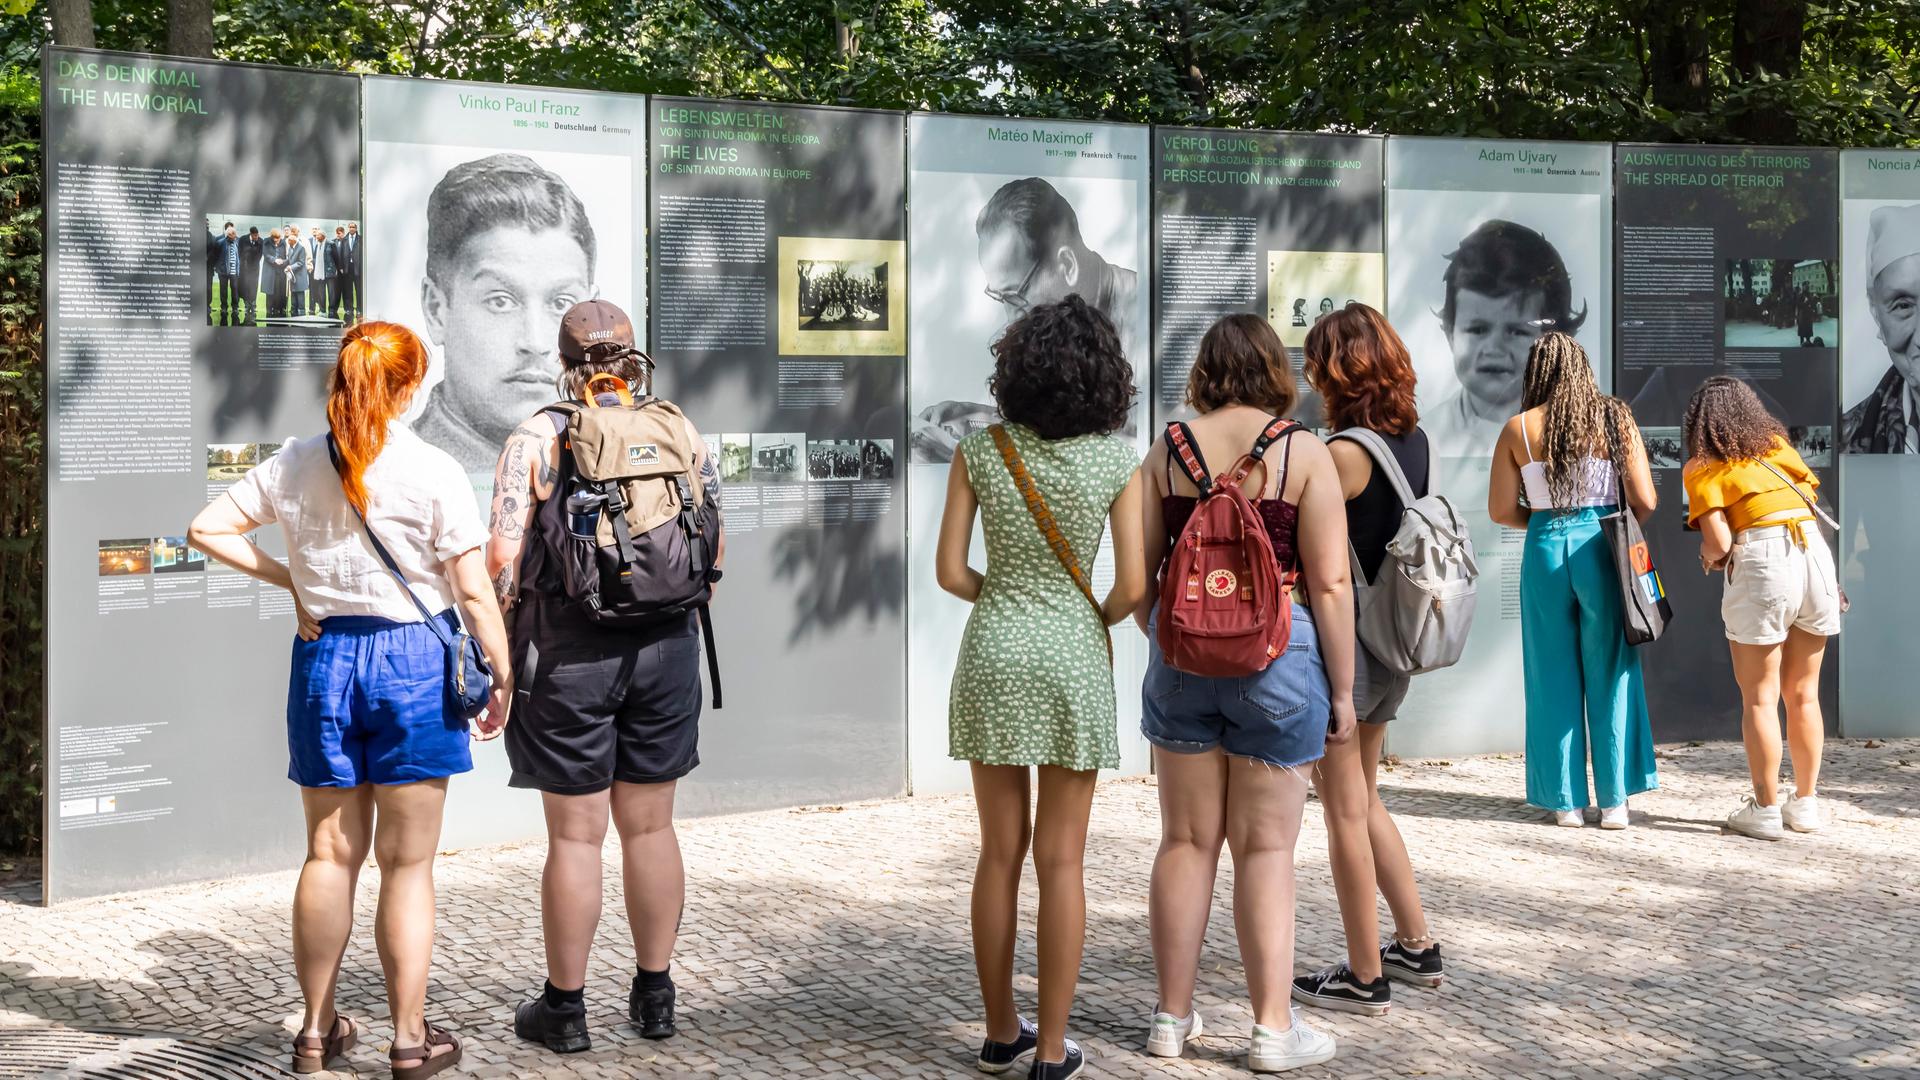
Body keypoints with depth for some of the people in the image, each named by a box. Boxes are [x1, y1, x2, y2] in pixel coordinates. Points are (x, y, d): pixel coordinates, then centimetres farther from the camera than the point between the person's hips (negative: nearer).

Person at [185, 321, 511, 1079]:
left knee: (330, 854, 14)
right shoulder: (432, 472, -10)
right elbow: (473, 590, -10)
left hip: (324, 657, 4)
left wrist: (286, 577, 9)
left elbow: (208, 529, 5)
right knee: (407, 863, 5)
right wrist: (501, 676, -1)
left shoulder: (293, 465, 2)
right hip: (413, 659, -3)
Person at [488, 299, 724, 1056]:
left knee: (575, 836, 3)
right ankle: (654, 996, 21)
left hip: (569, 652, -3)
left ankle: (565, 1008, 13)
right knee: (650, 826, 13)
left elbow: (504, 558, -10)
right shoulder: (684, 434, 4)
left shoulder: (537, 439, -6)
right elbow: (716, 549, 8)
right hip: (667, 648, 3)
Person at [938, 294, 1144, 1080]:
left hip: (993, 653, 2)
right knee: (1060, 860, 3)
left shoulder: (979, 453, -3)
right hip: (1072, 658, -2)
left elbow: (949, 571, -4)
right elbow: (1132, 585, -8)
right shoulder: (1117, 462, -7)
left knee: (1001, 852, 11)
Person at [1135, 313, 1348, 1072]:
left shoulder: (1166, 452, 3)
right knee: (1266, 846, 5)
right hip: (1277, 654, -3)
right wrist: (1342, 690, -2)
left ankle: (1172, 1016, 19)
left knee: (1186, 839, 11)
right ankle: (1273, 1028, 9)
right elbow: (1330, 585, -8)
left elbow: (1139, 574, 5)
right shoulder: (1304, 455, -6)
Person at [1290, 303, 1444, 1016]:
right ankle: (1417, 947, 28)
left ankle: (1365, 977, 11)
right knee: (1364, 800, 21)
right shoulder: (1415, 441, 5)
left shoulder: (1343, 453, -18)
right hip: (1392, 649, 8)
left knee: (1345, 810, 3)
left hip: (1343, 644, -8)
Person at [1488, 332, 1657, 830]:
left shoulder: (1518, 429, 0)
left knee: (1555, 681, 9)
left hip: (1545, 550, 0)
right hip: (1601, 548, 0)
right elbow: (1645, 501, -3)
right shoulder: (1616, 419, 0)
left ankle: (1566, 801, 12)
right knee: (1609, 677, 8)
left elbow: (1501, 511, 0)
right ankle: (1614, 800, 10)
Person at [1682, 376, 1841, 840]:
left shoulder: (1703, 468, 1)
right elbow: (1811, 495, 12)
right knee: (1803, 694, 14)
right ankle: (1806, 804, 20)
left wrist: (1709, 556, 14)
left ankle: (1765, 810, 7)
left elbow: (1719, 542, -8)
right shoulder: (1777, 446, 16)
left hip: (1761, 566, -5)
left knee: (1759, 698, 5)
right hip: (1816, 556, 5)